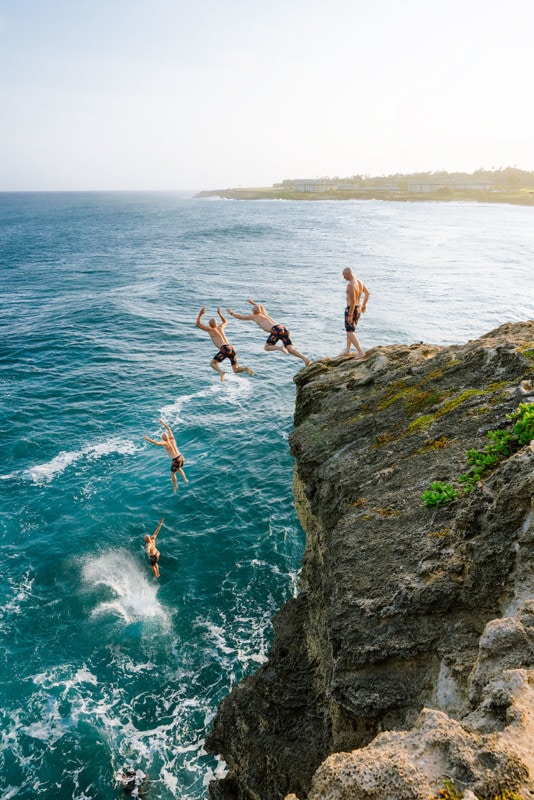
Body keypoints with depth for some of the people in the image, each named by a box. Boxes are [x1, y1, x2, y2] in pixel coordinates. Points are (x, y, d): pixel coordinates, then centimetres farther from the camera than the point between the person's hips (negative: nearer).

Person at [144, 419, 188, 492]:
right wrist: (163, 422, 19)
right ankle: (185, 480, 43)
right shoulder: (172, 439, 1)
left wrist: (148, 439, -32)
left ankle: (175, 487, 24)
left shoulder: (165, 443, -16)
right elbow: (169, 429, 13)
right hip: (181, 457, 7)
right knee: (179, 468, 34)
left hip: (176, 460, -7)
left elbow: (157, 443, -35)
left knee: (172, 473, 15)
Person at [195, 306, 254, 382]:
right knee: (236, 369, 11)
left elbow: (197, 324, 16)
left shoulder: (210, 329, 12)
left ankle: (221, 372, -23)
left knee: (212, 363, 5)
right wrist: (219, 314, 51)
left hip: (225, 349, -6)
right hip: (232, 348, 6)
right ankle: (245, 368, -21)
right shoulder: (220, 327, 28)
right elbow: (224, 322, 52)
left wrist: (200, 314, 13)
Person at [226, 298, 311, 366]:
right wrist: (252, 302, 71)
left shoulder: (254, 316, 18)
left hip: (276, 330, -6)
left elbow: (240, 317, 29)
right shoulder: (264, 313, 34)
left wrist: (232, 313, 46)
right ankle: (305, 358, -29)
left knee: (266, 347, 11)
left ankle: (280, 347, -19)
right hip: (283, 328, 6)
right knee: (290, 349, -6)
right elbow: (261, 307, 61)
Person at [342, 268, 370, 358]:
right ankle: (347, 351, 32)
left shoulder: (350, 285, -24)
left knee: (350, 332, -5)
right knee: (349, 329, 23)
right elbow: (367, 293, 17)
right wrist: (364, 305, 29)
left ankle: (361, 352, -14)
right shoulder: (359, 282, 5)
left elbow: (353, 301, -28)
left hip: (351, 310, -9)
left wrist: (350, 315, -25)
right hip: (358, 309, 9)